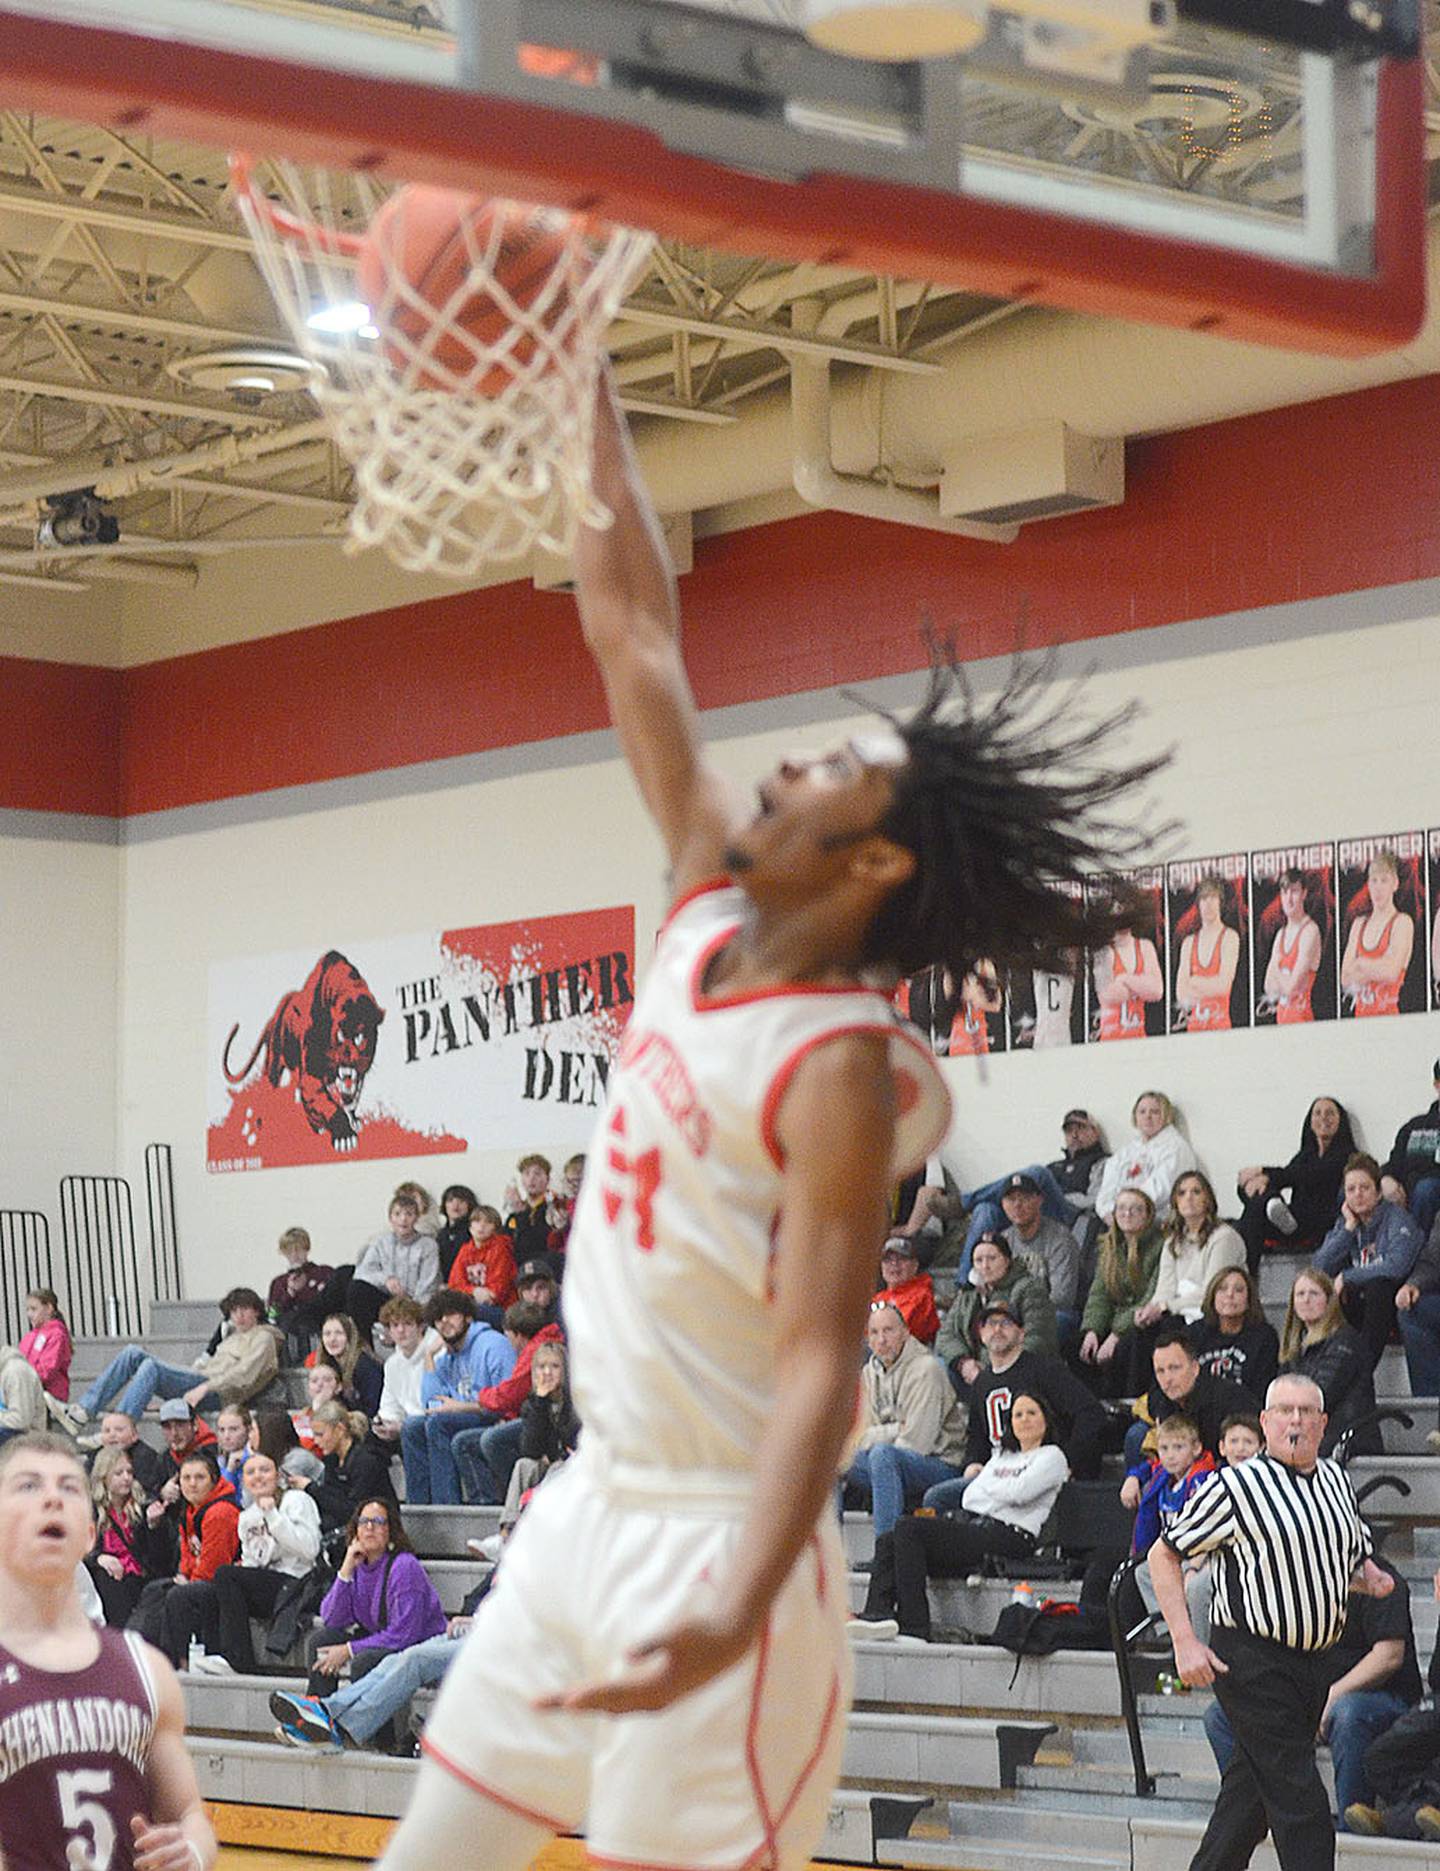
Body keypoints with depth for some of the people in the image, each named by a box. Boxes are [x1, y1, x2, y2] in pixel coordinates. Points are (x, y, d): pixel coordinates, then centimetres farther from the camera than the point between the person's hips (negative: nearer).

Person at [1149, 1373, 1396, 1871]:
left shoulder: (1336, 1481, 12)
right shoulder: (1235, 1486, -8)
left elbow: (1356, 1556, 27)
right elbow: (1163, 1554, -4)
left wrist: (1371, 1578, 2)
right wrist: (1185, 1642, -12)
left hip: (1314, 1660, 7)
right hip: (1252, 1659, -7)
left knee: (1254, 1788, 14)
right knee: (1297, 1796, -10)